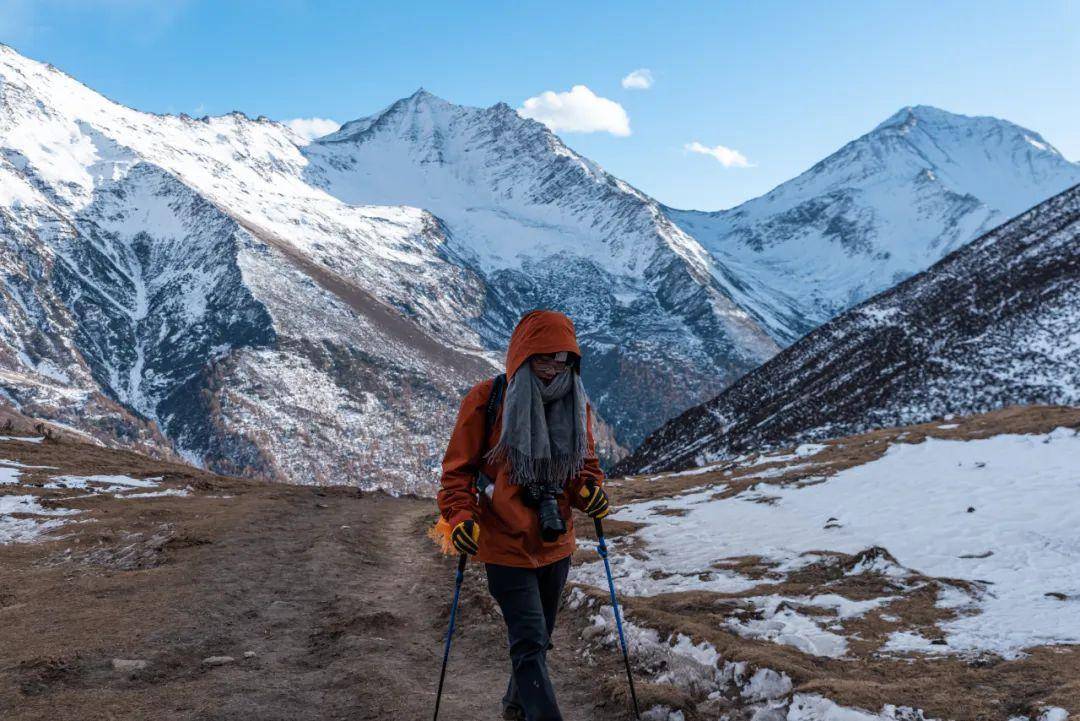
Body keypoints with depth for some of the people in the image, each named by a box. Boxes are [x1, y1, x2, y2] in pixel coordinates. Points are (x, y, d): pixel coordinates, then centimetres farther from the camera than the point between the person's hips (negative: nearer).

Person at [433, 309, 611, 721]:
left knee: (537, 639, 22)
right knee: (530, 644, -10)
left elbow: (585, 463, 11)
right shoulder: (486, 400, -14)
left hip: (556, 546, 6)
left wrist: (590, 490, -11)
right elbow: (459, 468, -8)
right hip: (506, 547, -5)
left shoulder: (576, 403, 0)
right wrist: (461, 516, -24)